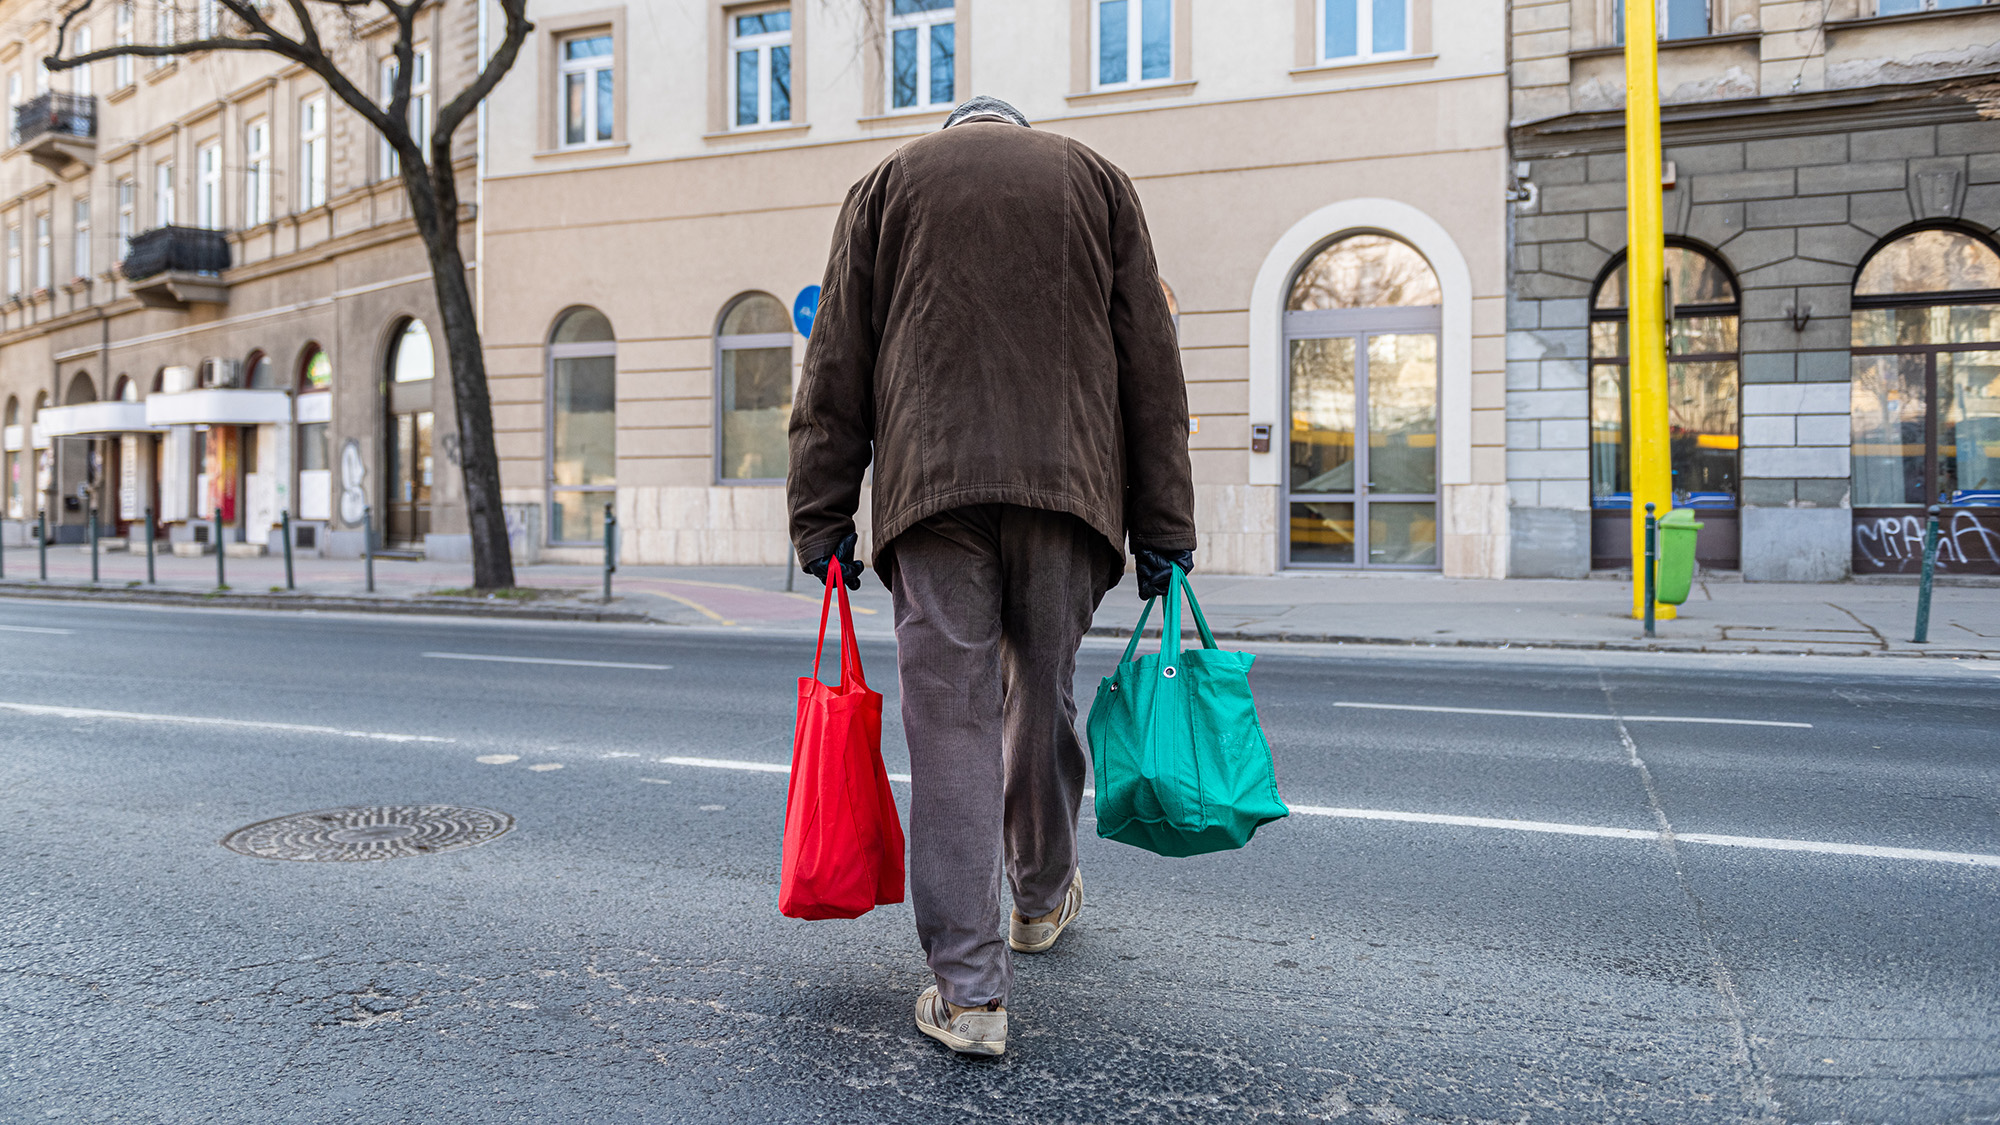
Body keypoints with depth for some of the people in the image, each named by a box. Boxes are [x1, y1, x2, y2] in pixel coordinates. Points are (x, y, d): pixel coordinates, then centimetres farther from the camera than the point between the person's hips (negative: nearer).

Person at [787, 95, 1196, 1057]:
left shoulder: (889, 182, 19)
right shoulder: (1094, 178, 20)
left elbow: (836, 368, 9)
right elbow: (1150, 365, 11)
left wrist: (822, 517, 8)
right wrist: (1162, 523, 10)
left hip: (932, 483, -1)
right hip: (1070, 482, 2)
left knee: (950, 721, -2)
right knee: (1043, 702, 15)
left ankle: (968, 990, -2)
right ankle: (1043, 899, 36)